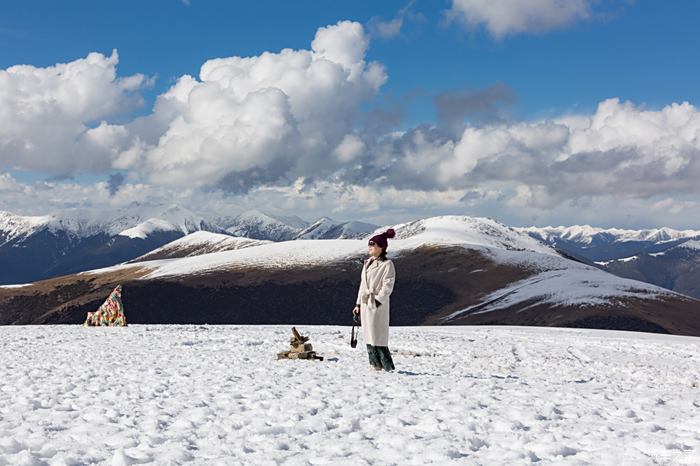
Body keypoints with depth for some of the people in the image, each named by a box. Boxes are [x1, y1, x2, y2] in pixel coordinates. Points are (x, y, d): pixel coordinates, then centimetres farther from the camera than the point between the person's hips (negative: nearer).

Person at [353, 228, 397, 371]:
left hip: (378, 305, -8)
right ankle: (375, 365, 13)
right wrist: (358, 304, 16)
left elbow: (387, 286, -13)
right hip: (365, 304, 8)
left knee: (377, 337, -10)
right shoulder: (367, 263, 16)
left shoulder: (387, 264, -7)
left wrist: (377, 301, -20)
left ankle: (388, 368, -5)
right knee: (368, 337, 7)